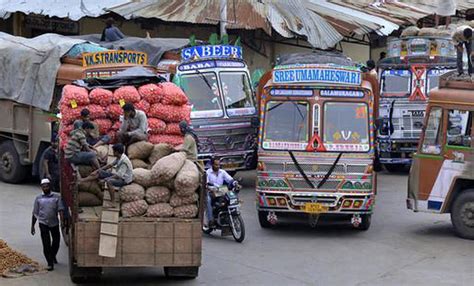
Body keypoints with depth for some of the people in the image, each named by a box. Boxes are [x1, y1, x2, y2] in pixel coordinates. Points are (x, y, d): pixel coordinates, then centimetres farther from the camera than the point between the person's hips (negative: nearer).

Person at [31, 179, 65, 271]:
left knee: (56, 241, 14)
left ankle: (53, 256, 42)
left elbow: (60, 210, -5)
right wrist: (32, 226, 8)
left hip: (54, 223, 1)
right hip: (43, 223, -1)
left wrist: (62, 221, -20)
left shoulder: (56, 197, 3)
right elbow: (35, 213, 9)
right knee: (46, 244, -6)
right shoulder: (38, 198, 6)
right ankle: (50, 263, -1)